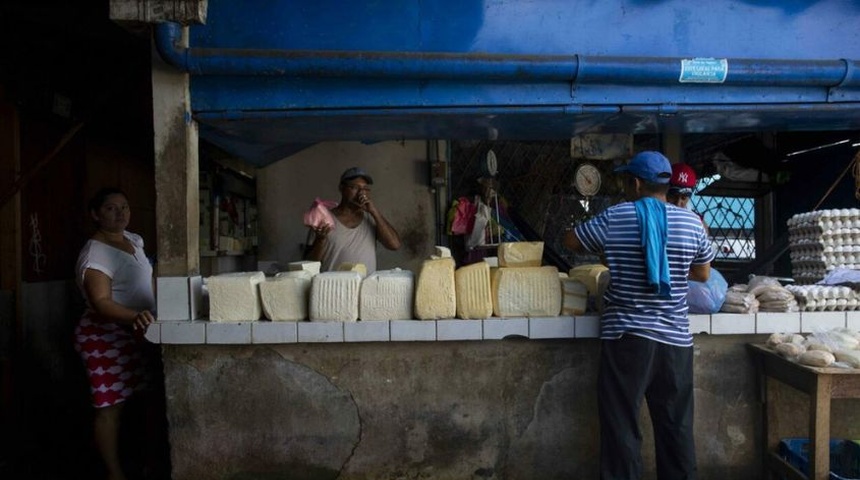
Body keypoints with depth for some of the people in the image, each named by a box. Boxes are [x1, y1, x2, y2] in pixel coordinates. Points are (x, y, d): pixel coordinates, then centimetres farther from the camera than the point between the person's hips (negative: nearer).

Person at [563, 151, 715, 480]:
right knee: (676, 428, 13)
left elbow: (571, 241, 11)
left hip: (625, 335, -3)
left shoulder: (614, 218, -4)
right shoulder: (691, 222, 2)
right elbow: (703, 274, 14)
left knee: (621, 427, 4)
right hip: (675, 339, 3)